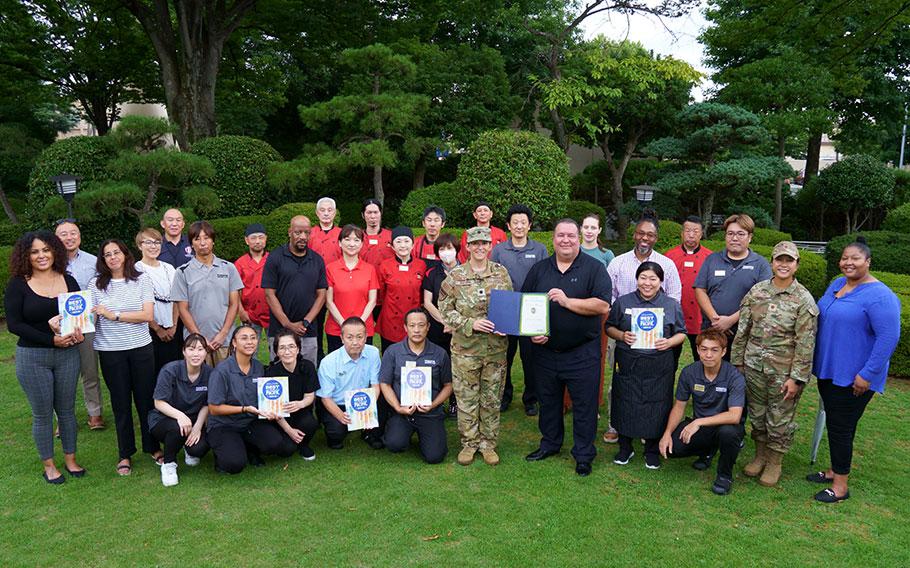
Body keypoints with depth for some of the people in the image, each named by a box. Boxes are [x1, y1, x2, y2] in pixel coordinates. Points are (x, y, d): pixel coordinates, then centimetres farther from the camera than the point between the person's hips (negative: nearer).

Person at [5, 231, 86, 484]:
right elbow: (14, 324, -9)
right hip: (32, 356, -3)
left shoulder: (68, 281, 4)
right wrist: (52, 339, -17)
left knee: (66, 409, 12)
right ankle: (49, 465, 21)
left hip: (68, 354, 3)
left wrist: (78, 332, -14)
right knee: (42, 413, 7)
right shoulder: (18, 285, -5)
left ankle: (70, 459, 26)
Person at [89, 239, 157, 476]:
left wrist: (114, 315, -13)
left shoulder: (142, 280, -1)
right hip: (110, 352, 1)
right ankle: (125, 454, 22)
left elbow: (148, 315, -9)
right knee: (121, 402, 9)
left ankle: (153, 447, 23)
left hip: (141, 348, -1)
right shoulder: (96, 284, 3)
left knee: (146, 399, 7)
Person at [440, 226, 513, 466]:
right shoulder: (455, 276, -3)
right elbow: (445, 310, -2)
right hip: (465, 348, -1)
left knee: (492, 398, 10)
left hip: (496, 347, 2)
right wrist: (470, 324, -15)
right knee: (466, 398, 6)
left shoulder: (501, 273, 3)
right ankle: (469, 443, 22)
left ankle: (488, 443, 25)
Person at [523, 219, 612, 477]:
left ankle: (584, 455, 20)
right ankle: (550, 444, 37)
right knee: (548, 401, 18)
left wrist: (567, 301, -21)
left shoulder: (593, 268, -4)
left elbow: (603, 306, -15)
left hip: (582, 353, -4)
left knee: (584, 405, 5)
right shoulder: (539, 269, 7)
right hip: (545, 350, 4)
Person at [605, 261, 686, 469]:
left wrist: (670, 342, -11)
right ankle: (625, 447, 26)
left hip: (659, 367, 0)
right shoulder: (623, 302, 4)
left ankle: (653, 450, 25)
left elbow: (681, 333, 9)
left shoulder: (672, 305, 5)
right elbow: (609, 327, 9)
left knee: (656, 407, 6)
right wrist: (621, 336, -10)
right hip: (627, 364, 0)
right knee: (625, 405, 7)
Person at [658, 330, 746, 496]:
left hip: (725, 425, -3)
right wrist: (667, 433, -14)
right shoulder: (689, 373, -8)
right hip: (699, 426, 4)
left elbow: (734, 416, -30)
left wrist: (699, 422, -33)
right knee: (670, 447, -20)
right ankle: (707, 450, 15)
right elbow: (679, 406, 0)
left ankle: (725, 475, -7)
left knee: (728, 431, -39)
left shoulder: (735, 377, -21)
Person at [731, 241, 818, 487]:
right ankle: (760, 456, 35)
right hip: (754, 365, 4)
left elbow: (805, 343, -10)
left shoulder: (804, 300, -9)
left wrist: (796, 377, -13)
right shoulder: (756, 291, 2)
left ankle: (774, 463, 27)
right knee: (757, 414, 16)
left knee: (780, 419, 8)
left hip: (783, 371, -3)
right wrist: (738, 362, 6)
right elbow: (743, 330, 6)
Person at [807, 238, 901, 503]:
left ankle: (841, 485, 14)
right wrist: (817, 361, 19)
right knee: (834, 423, 17)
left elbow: (889, 337, -22)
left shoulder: (879, 296, -18)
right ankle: (835, 471, 33)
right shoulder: (836, 285, 8)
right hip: (828, 370, 8)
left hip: (854, 378, -8)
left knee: (841, 427, 0)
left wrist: (867, 375, -21)